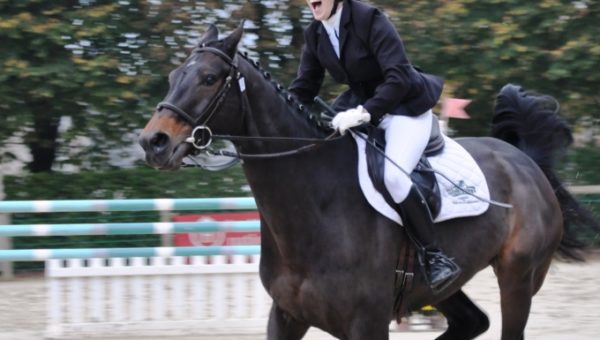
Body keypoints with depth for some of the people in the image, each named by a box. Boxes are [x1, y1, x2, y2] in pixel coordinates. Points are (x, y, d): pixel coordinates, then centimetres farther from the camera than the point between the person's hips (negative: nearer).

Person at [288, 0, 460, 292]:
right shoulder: (314, 35, 0)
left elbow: (399, 78, -27)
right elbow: (303, 89, 5)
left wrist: (364, 112, -37)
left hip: (405, 107, -8)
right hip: (360, 106, 8)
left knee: (393, 175, -29)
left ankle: (435, 257, -19)